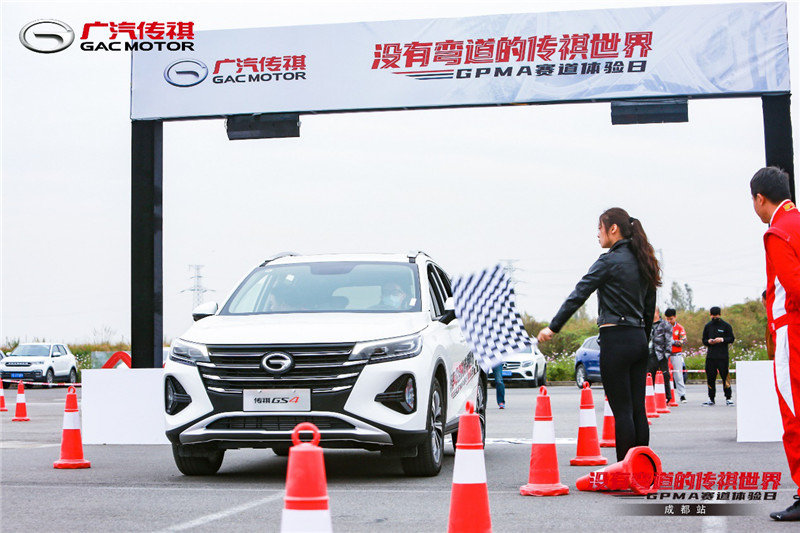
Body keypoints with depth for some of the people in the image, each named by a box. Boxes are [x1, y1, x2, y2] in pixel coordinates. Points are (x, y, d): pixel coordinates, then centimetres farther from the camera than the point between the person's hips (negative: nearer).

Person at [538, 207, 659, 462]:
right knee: (638, 409, 9)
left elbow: (578, 296, -12)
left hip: (616, 339, -8)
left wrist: (553, 327, -8)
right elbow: (649, 308, 17)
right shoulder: (642, 262, 14)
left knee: (622, 410, -5)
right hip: (639, 339, 8)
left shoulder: (609, 261, -9)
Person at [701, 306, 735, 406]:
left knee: (725, 376, -7)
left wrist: (722, 339, -15)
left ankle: (728, 398, 0)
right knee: (710, 377, 3)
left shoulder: (726, 326, 3)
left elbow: (731, 338, 1)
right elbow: (704, 340, 18)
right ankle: (711, 399, 11)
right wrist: (708, 341, -4)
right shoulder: (708, 326, 14)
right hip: (710, 355, 4)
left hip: (723, 356, -4)